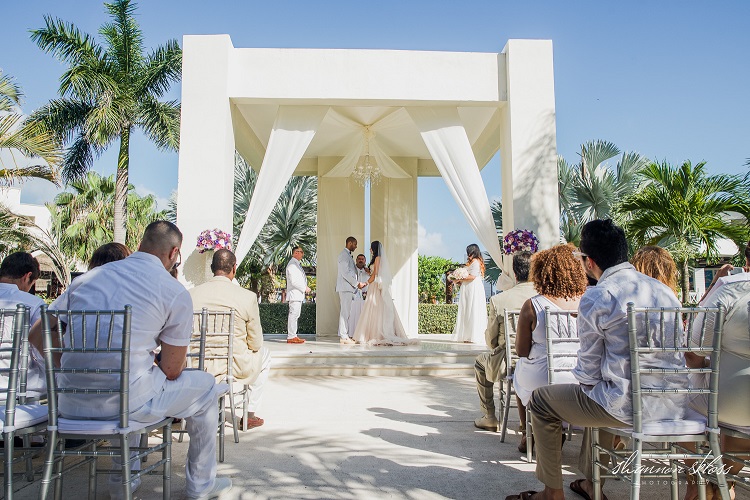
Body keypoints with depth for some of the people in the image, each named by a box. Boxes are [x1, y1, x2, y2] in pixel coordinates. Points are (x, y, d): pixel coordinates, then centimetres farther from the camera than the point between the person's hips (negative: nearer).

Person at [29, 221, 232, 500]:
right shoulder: (176, 293, -4)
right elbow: (171, 371, -1)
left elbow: (36, 335, 16)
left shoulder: (87, 278, 11)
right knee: (205, 386, 19)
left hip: (71, 404, 6)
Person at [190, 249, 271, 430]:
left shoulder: (191, 295, -6)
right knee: (264, 354, 29)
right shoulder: (248, 297, -14)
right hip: (236, 368, -3)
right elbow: (256, 344, -6)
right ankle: (249, 414, 27)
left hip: (198, 367, 4)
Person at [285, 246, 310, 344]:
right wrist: (304, 288, -13)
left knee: (295, 315, 12)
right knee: (293, 315, -10)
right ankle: (291, 337, -8)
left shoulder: (297, 264, 19)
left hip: (298, 295, 10)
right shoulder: (292, 264, -13)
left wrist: (305, 287, 10)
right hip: (294, 294, -10)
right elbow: (294, 281, -21)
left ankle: (293, 335, 16)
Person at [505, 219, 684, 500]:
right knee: (599, 394, 35)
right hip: (674, 405, 8)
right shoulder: (664, 290, 9)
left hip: (628, 406, -8)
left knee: (541, 401, 11)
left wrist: (583, 380, 16)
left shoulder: (596, 298, -13)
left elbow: (589, 371, -7)